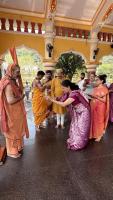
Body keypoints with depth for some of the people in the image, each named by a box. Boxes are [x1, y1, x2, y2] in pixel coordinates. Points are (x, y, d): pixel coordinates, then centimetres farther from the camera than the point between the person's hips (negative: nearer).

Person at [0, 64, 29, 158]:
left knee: (17, 129, 23)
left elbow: (20, 91, 11)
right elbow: (10, 100, -29)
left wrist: (19, 79, 6)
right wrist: (21, 97, -15)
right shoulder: (8, 83, -24)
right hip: (12, 112, -9)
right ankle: (12, 151, 30)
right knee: (12, 131, 8)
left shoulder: (13, 81, 5)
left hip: (16, 111, 9)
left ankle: (17, 146, 44)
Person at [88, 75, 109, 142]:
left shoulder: (104, 89, -11)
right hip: (93, 106, 6)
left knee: (99, 120, 6)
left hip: (100, 107, -6)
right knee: (93, 120, 11)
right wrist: (90, 95, -4)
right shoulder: (95, 88, 8)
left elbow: (104, 100, -14)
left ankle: (99, 135, 24)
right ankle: (92, 134, 27)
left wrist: (96, 97, -23)